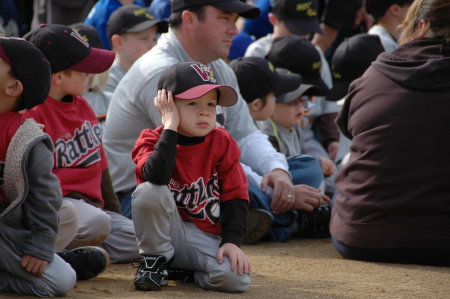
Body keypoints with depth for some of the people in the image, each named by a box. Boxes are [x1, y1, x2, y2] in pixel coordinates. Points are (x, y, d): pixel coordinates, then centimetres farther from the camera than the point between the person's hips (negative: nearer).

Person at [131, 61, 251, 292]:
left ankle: (190, 272, 6)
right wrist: (170, 127, -24)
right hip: (167, 229, -1)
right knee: (149, 190, -32)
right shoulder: (153, 141, -6)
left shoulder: (222, 143, 0)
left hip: (208, 238, 1)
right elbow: (157, 176, -31)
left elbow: (235, 196, 0)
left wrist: (231, 241, -14)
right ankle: (156, 260, -7)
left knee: (237, 278, -30)